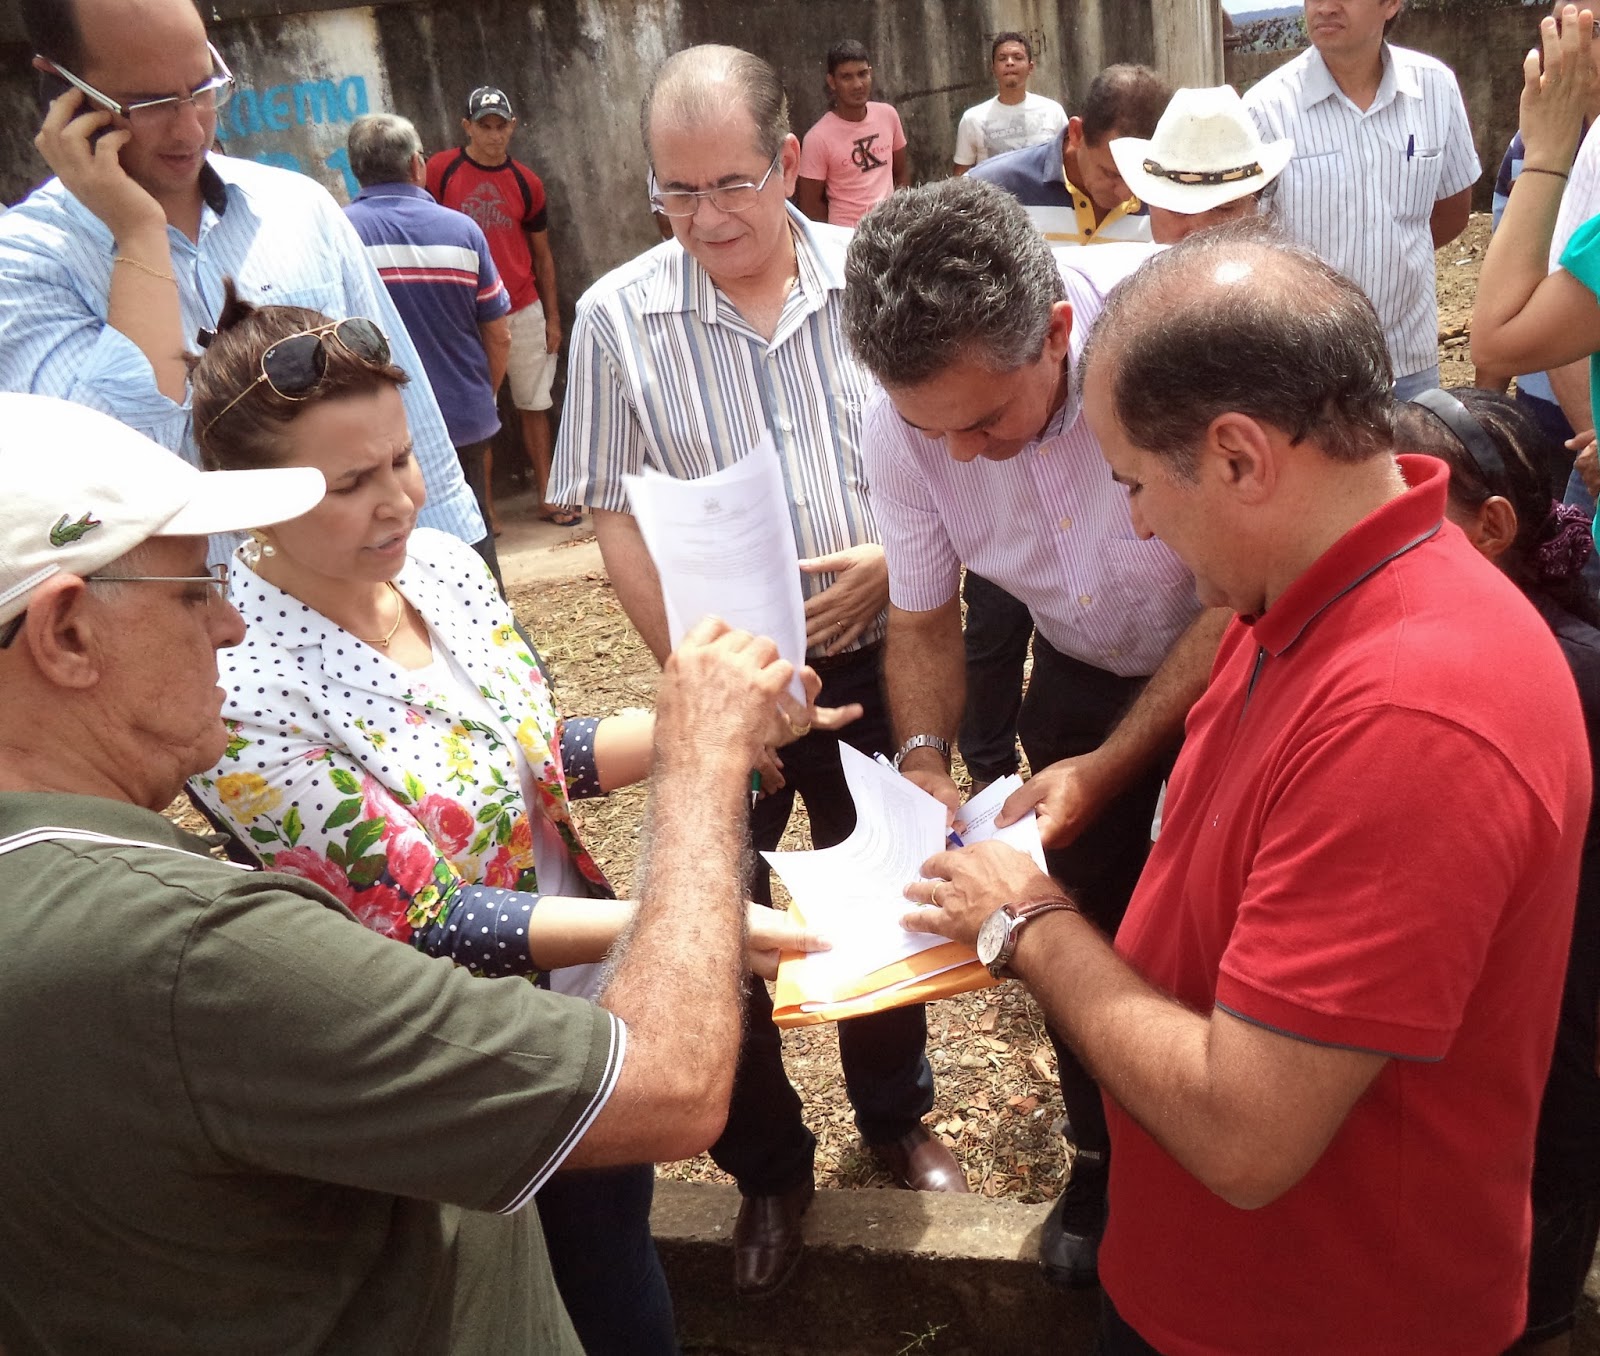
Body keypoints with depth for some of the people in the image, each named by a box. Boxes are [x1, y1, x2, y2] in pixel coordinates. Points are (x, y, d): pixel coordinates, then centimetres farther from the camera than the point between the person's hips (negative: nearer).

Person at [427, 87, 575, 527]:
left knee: (534, 406, 9)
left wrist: (552, 317, 9)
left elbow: (542, 254, 12)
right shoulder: (440, 170, -3)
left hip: (524, 313, 3)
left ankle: (546, 498, 18)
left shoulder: (527, 183, 5)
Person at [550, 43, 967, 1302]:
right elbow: (617, 515, -5)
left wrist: (890, 558, -16)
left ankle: (897, 1116, 44)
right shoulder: (619, 315, -8)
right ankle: (767, 1164, 33)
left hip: (876, 654, 1)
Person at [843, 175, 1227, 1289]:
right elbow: (924, 619, -5)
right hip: (1084, 673, 3)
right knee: (1087, 921, 13)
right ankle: (1103, 1158, 40)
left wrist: (1110, 766, -29)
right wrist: (924, 760, -22)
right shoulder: (902, 423, -22)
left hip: (1236, 658, -3)